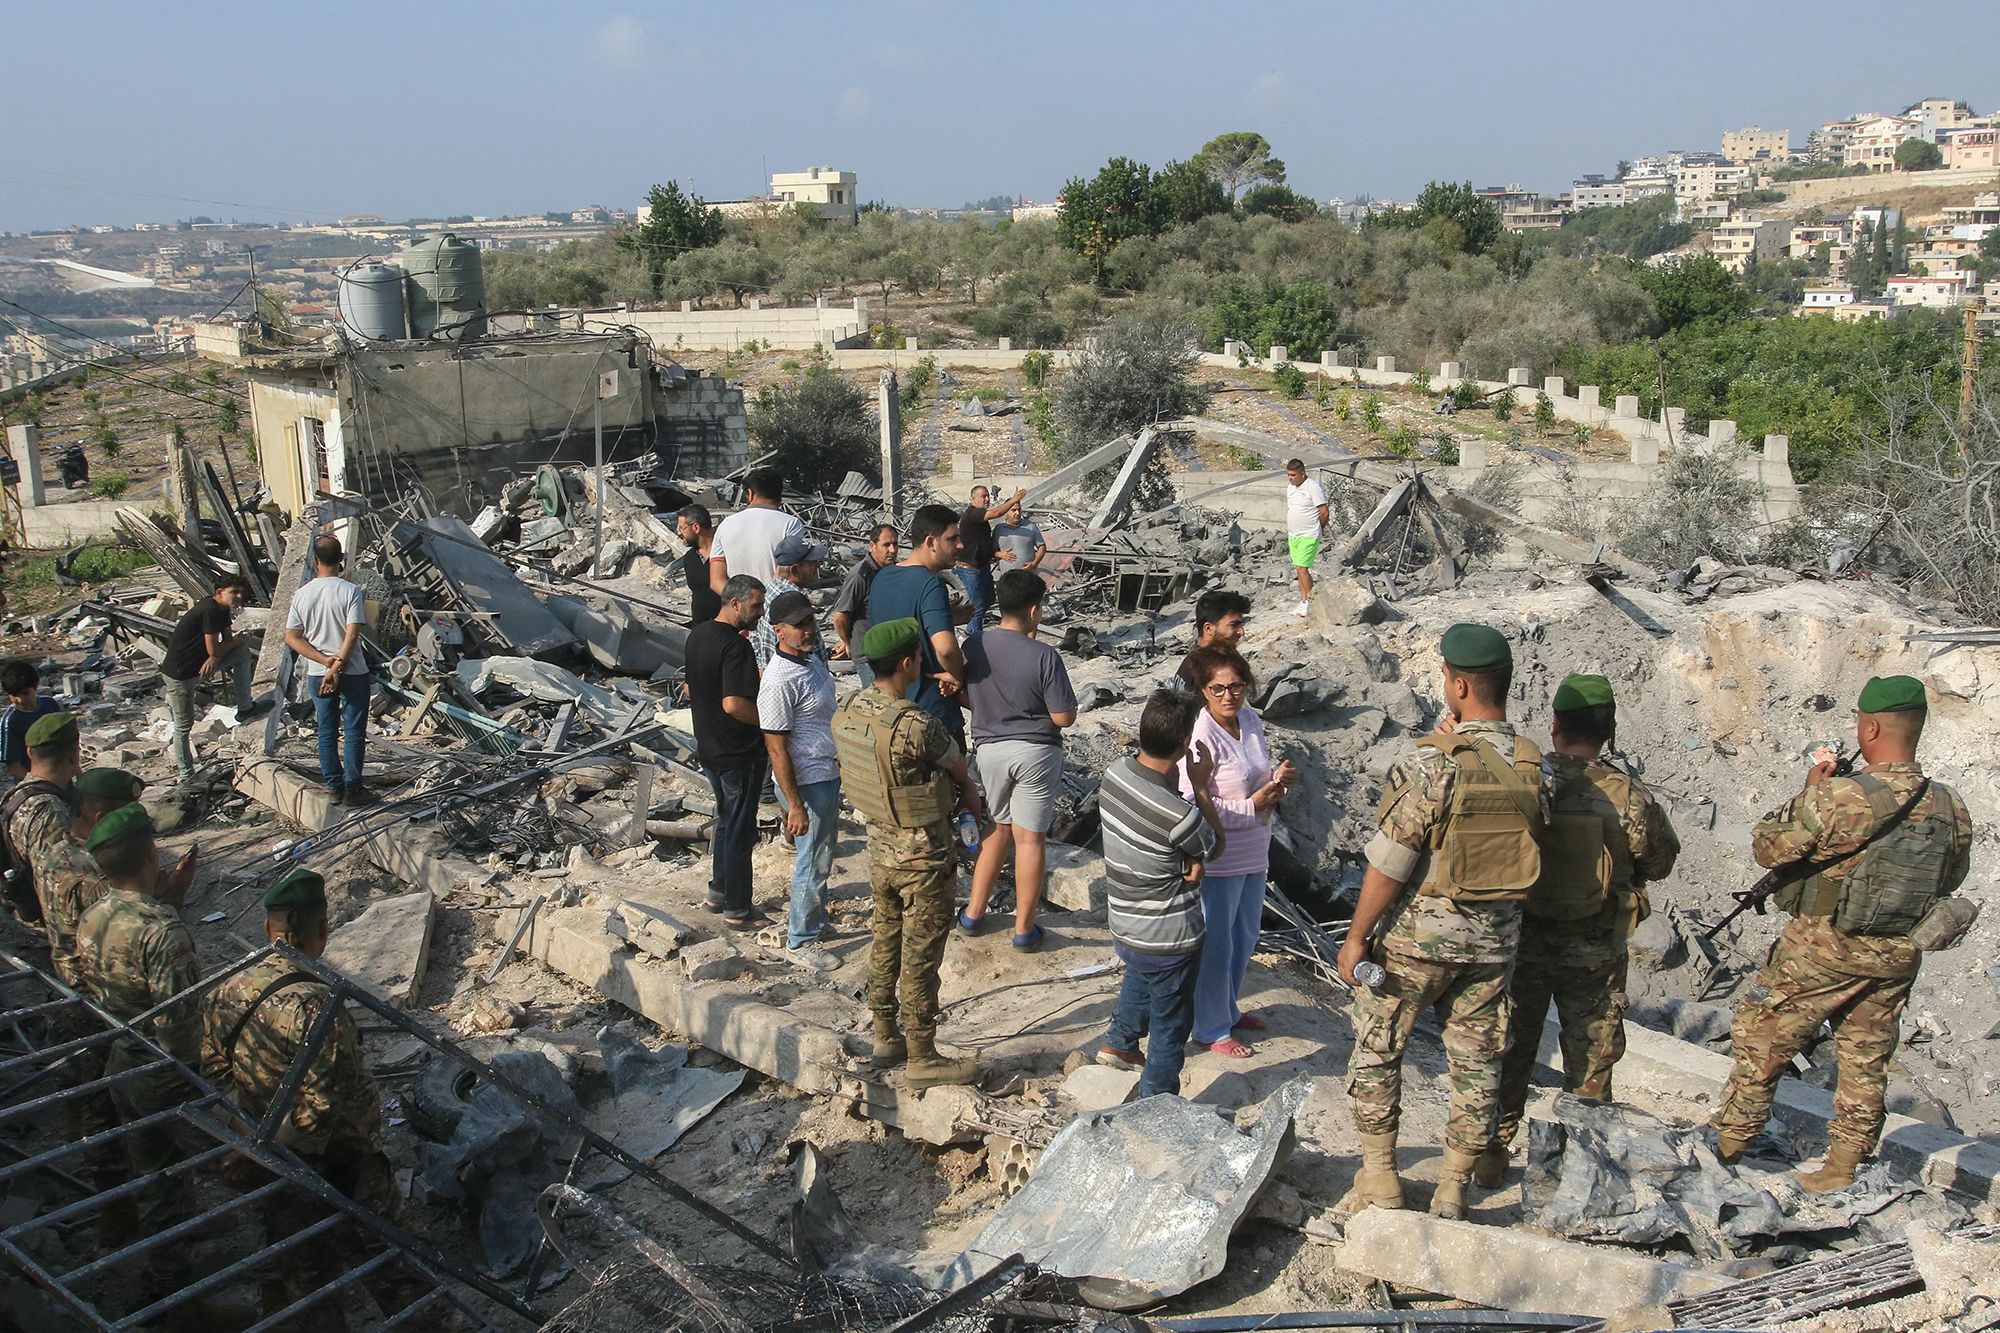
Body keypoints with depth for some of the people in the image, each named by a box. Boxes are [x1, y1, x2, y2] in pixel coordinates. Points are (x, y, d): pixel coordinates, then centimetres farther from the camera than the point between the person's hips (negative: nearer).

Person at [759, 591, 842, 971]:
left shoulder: (812, 656, 3)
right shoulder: (780, 681, -26)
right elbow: (776, 748, -24)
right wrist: (795, 805, -23)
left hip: (829, 774, 9)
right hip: (806, 783, -9)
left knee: (823, 854, 22)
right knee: (813, 861, 3)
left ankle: (816, 919, 39)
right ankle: (801, 939, 18)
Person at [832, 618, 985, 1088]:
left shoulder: (846, 711, -4)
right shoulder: (916, 725, -28)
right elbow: (959, 770, -9)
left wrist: (956, 795, 9)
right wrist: (972, 802, 15)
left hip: (879, 846, 8)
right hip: (922, 856, -8)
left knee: (886, 943, 21)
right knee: (920, 959, 5)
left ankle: (886, 1037, 36)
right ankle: (922, 1058, 17)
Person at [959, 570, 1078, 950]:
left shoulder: (973, 647, -6)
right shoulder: (1044, 656, -18)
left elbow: (965, 698, 8)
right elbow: (1064, 717, -14)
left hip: (990, 748, 4)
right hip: (1036, 751, -4)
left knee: (997, 829, 22)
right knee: (1030, 838, 6)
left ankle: (973, 913, 27)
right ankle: (1024, 928, 13)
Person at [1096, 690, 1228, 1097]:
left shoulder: (1114, 774, -11)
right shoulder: (1175, 812, -34)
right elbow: (1217, 845, -11)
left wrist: (1191, 859, -8)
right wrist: (1202, 786, -10)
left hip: (1123, 926, 7)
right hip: (1168, 940, -7)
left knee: (1140, 977, 38)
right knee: (1170, 1027, 15)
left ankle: (1118, 1043, 55)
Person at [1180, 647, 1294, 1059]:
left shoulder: (1251, 720, 1)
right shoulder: (1202, 736, -23)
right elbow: (1193, 806, -24)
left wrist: (1279, 780, -7)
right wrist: (1254, 805, -23)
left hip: (1254, 854, 8)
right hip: (1218, 859, -8)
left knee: (1244, 938, 23)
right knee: (1216, 945, 7)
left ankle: (1228, 1010, 43)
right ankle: (1210, 1029, 25)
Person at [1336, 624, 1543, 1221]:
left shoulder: (1434, 762, -21)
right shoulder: (1536, 766, -5)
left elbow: (1388, 862, -19)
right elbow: (1532, 849, 5)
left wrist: (1356, 936, -8)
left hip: (1419, 934, -5)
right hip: (1495, 941, 5)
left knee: (1376, 1050, 14)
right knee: (1476, 1064, 15)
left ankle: (1379, 1176, 20)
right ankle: (1452, 1192, 25)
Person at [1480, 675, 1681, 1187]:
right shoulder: (1630, 795, -14)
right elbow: (1660, 862, 0)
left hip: (1521, 941, 0)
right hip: (1596, 953, 0)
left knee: (1507, 1054, 16)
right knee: (1592, 1059, 16)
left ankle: (1491, 1155, 25)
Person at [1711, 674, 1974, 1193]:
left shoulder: (1836, 798, -25)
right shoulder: (1951, 809, -5)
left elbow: (1768, 848, -12)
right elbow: (1951, 878, 12)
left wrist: (1809, 793, -2)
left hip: (1823, 949, -5)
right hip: (1898, 957, 5)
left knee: (1762, 1043, 12)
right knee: (1866, 1062, 18)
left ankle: (1728, 1144, 22)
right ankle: (1843, 1168, 26)